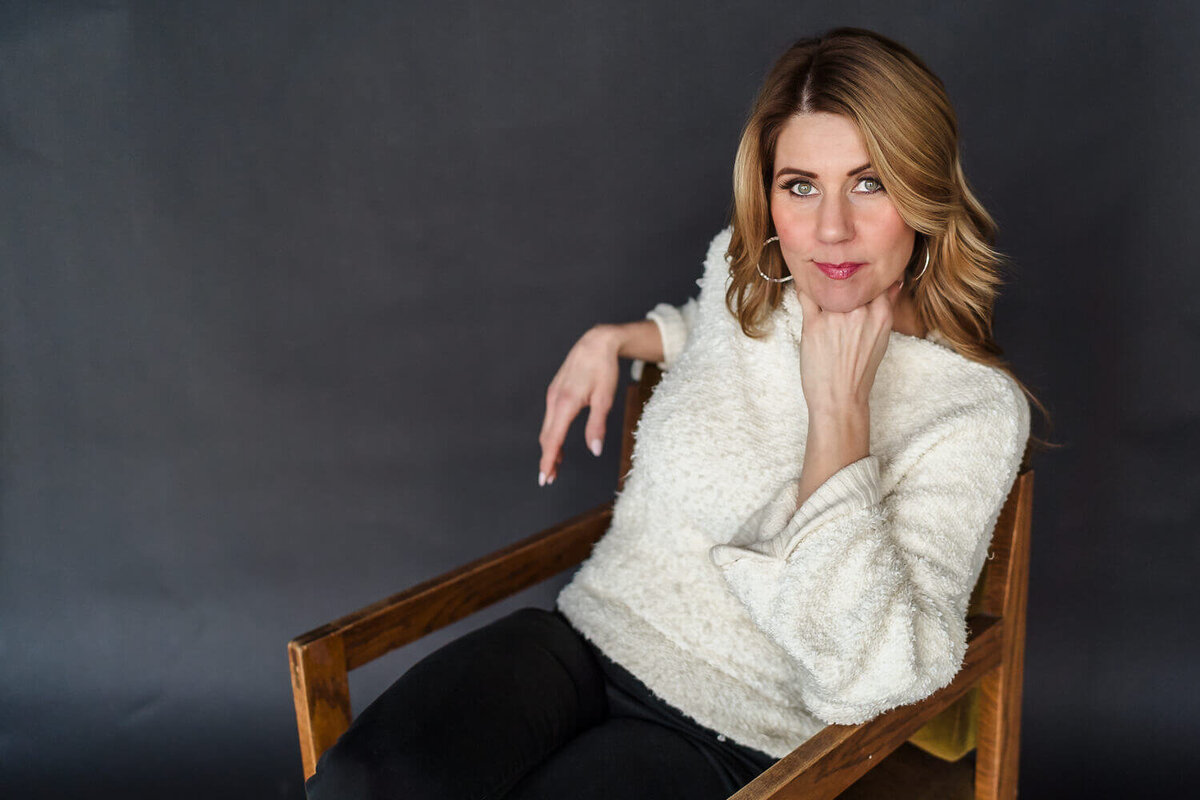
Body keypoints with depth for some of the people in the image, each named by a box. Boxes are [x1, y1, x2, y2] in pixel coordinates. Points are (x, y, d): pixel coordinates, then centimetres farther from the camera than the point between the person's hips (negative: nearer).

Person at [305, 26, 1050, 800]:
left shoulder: (977, 411, -15)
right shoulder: (740, 266, 1)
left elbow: (868, 675, -25)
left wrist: (839, 408, -23)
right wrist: (617, 339, 11)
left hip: (728, 733, -5)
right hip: (590, 628, 5)